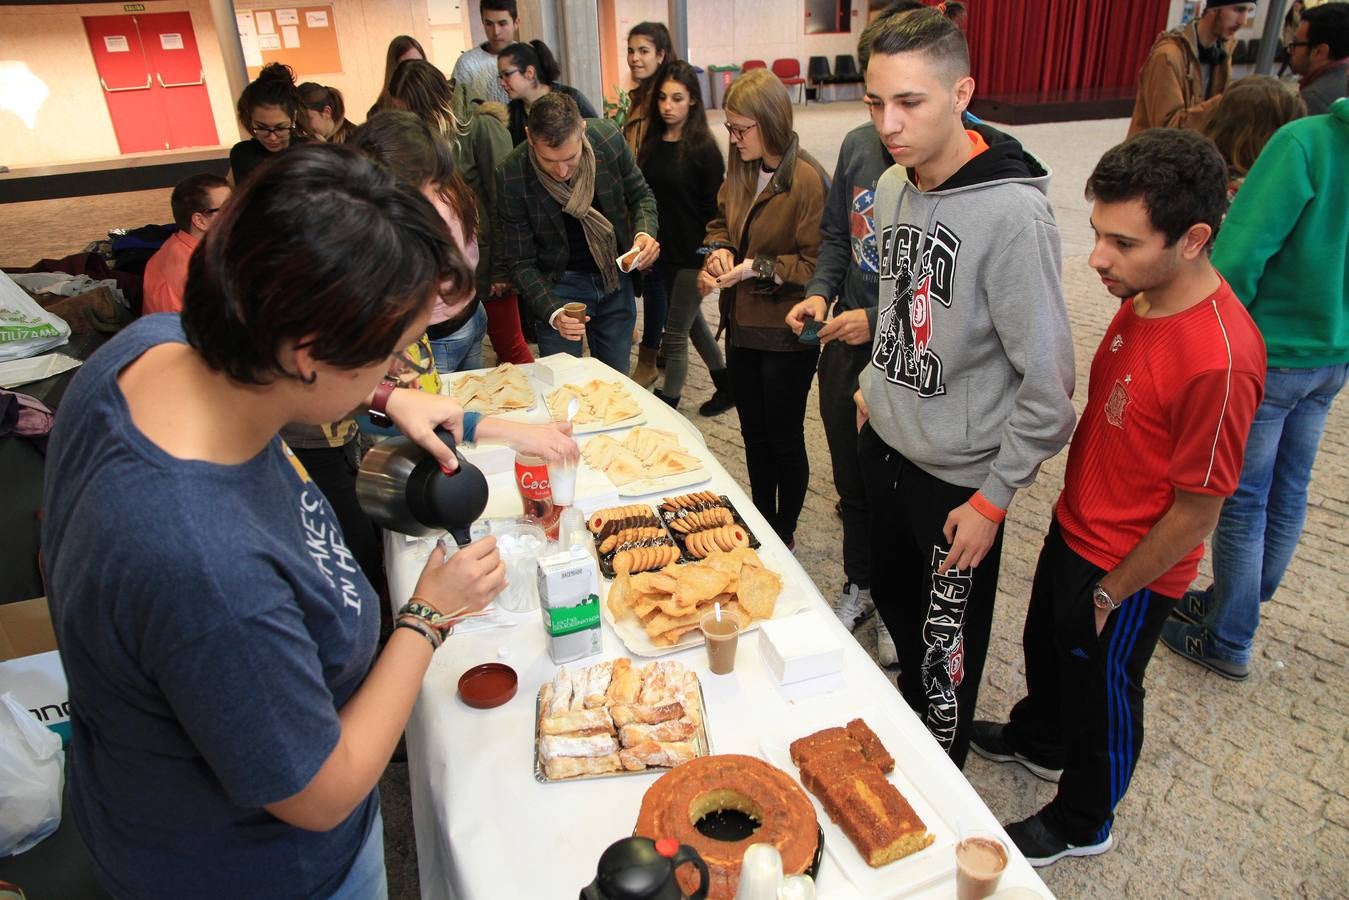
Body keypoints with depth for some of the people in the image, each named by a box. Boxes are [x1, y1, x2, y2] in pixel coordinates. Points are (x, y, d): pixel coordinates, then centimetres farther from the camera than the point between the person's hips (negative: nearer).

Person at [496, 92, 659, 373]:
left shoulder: (609, 138, -16)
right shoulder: (511, 177, -22)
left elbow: (641, 195, 2)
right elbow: (521, 262, -14)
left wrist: (645, 233, -19)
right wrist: (552, 312, -29)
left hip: (616, 278, 3)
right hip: (559, 285, -2)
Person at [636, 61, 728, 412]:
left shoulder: (703, 149, -11)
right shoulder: (651, 142, 5)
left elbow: (714, 209, -10)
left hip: (692, 255, -7)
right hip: (662, 251, 7)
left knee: (675, 337, -1)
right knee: (691, 321, 20)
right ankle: (726, 381, 38)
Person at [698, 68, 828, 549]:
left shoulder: (807, 180, -19)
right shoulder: (742, 172, 4)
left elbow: (816, 264, -19)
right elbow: (719, 221, 19)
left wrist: (756, 268, -21)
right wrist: (720, 250, -2)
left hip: (786, 334, -7)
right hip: (742, 327, 7)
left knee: (784, 438, 9)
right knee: (754, 433, 19)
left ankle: (784, 535, 28)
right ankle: (761, 524, 37)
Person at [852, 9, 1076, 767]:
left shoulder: (1012, 212, -24)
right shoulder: (891, 187, -1)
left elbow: (1049, 380, -21)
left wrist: (994, 499, -17)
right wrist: (875, 388, 14)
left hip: (959, 476, -7)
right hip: (885, 444, 7)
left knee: (946, 653, 11)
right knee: (894, 598, 25)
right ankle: (907, 718, 53)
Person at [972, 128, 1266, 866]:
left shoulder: (1218, 360, -33)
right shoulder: (1143, 298, -6)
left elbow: (1196, 509, -25)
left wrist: (1111, 592, -13)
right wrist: (1073, 518, 14)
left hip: (1125, 573, -8)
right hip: (1074, 529, 8)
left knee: (1100, 693, 16)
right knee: (1046, 646, 29)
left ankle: (1081, 823, 44)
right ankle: (1039, 741, 59)